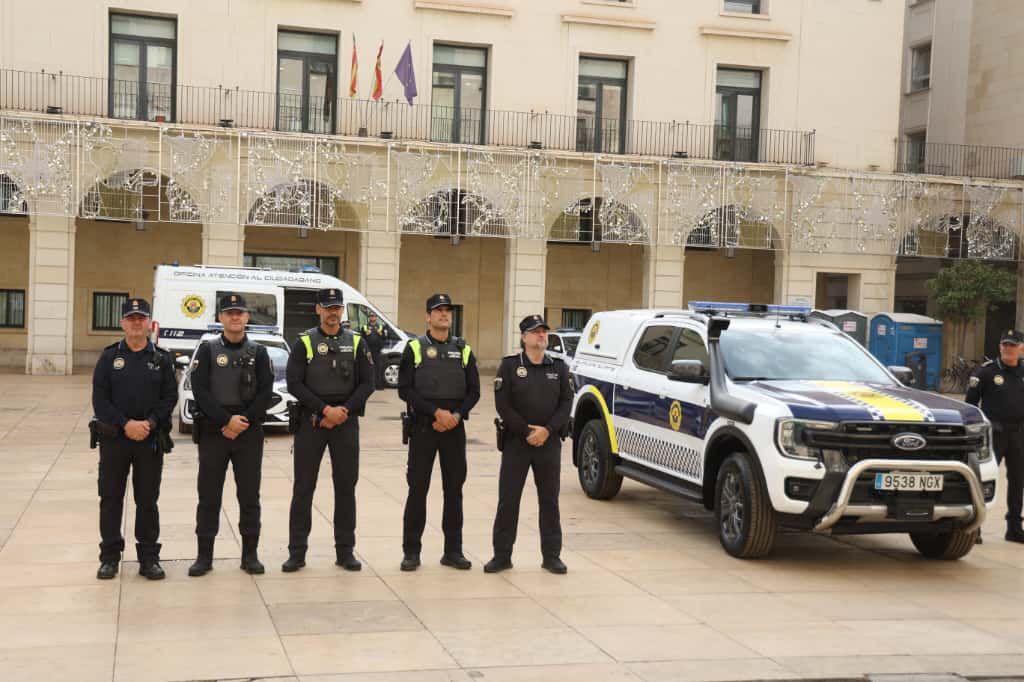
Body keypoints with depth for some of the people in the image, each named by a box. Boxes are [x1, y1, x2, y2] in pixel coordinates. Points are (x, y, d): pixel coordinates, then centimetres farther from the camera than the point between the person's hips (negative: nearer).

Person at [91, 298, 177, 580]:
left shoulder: (161, 358, 5)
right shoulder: (109, 357, 3)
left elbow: (170, 397, 0)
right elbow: (100, 398, -3)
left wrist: (150, 422, -15)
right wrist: (125, 424, -15)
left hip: (152, 439, 0)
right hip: (113, 438, 0)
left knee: (148, 500, 4)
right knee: (111, 498, 5)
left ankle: (149, 558, 13)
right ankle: (109, 557, 15)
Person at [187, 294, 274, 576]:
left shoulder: (258, 352, 7)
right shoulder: (208, 349, 3)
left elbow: (265, 392, 0)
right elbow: (200, 390, -6)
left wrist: (243, 421, -12)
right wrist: (227, 420, -14)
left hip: (249, 433, 1)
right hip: (213, 431, -1)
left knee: (249, 495, 4)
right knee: (208, 495, 2)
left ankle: (250, 555, 13)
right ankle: (204, 555, 11)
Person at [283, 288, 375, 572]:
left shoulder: (356, 342, 6)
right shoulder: (304, 342, 0)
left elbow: (367, 383, 3)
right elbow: (294, 384, -7)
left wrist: (344, 410, -10)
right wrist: (325, 410, -14)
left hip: (346, 422, 2)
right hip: (310, 421, -2)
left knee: (346, 486, 6)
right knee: (303, 487, 1)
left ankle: (345, 551, 14)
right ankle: (297, 551, 9)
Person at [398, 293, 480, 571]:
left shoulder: (463, 350, 9)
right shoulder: (415, 348, 1)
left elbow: (473, 391, 8)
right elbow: (405, 390, -6)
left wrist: (456, 415, -9)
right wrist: (436, 412, -14)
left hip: (454, 428, 3)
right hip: (423, 427, -3)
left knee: (454, 489, 6)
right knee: (418, 489, -1)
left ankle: (453, 551, 14)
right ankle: (411, 551, 7)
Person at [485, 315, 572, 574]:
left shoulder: (558, 367, 9)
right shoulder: (510, 365, 0)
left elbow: (566, 403, 3)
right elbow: (503, 404, -7)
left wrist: (547, 430, -11)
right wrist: (527, 432, -13)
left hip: (549, 443, 2)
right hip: (516, 441, -2)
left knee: (549, 501, 7)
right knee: (508, 500, 0)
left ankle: (552, 556, 15)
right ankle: (502, 555, 8)